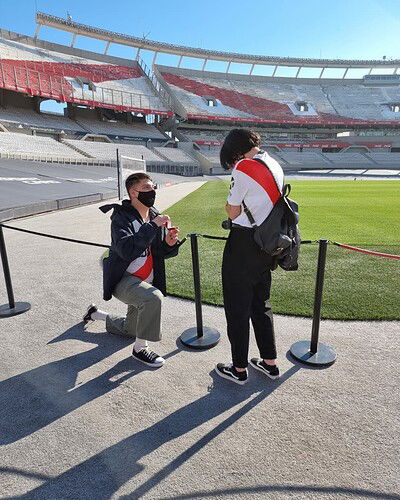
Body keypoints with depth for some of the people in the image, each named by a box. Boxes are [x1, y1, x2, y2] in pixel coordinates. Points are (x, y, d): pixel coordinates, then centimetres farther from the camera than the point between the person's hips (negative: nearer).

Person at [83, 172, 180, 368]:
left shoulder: (155, 216, 2)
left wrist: (169, 243, -15)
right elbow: (127, 251, -32)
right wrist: (152, 226, -32)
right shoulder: (121, 216, -16)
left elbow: (161, 253, 7)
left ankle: (95, 313, 46)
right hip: (123, 279, -7)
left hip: (145, 281, 7)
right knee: (153, 297, -36)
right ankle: (140, 348, -14)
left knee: (129, 329, 20)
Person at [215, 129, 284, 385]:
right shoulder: (275, 166, 11)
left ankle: (239, 369, 19)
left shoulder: (244, 168, -14)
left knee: (237, 307, 5)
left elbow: (232, 212, -11)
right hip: (267, 244, 8)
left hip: (243, 245, -8)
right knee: (261, 303, 20)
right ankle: (270, 362, 31)